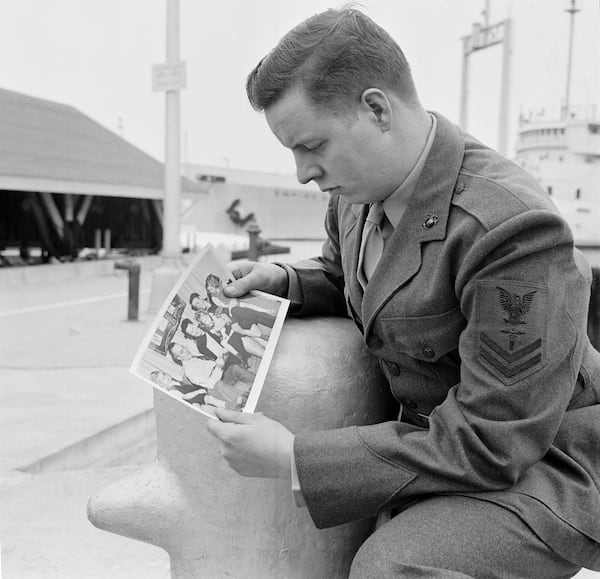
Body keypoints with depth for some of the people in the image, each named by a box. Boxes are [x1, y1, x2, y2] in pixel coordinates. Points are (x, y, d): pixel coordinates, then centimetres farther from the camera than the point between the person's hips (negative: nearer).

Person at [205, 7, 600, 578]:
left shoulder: (514, 230, -31)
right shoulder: (359, 192, -4)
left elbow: (492, 442, -30)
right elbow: (340, 277, 17)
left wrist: (294, 459, -30)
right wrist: (283, 280, -8)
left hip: (537, 462, -7)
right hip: (436, 430, 8)